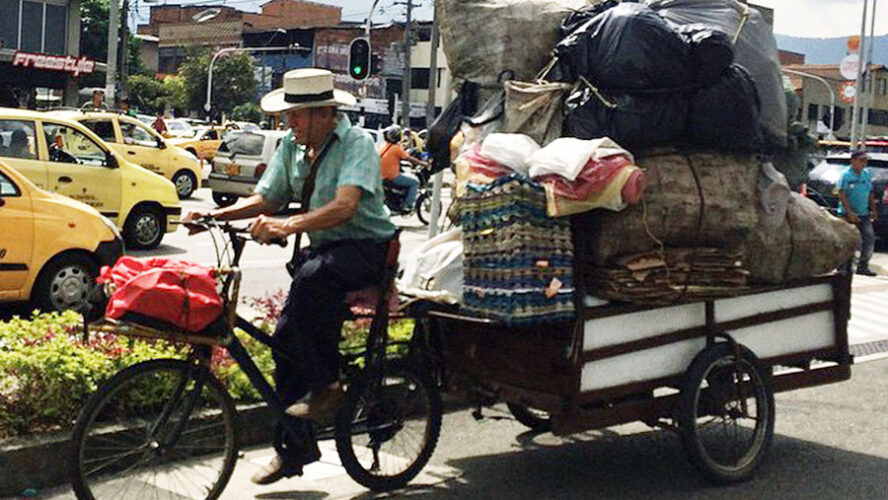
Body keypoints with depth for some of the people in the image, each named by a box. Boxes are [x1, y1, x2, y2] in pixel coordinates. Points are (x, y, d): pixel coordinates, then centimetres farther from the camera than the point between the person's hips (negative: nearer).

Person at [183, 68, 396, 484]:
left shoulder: (355, 142, -15)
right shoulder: (292, 145, 8)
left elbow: (344, 206, -30)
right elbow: (265, 199, 9)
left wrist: (287, 226, -43)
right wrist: (215, 215, -7)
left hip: (366, 247, -7)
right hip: (323, 248, 7)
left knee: (313, 276, -37)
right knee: (286, 336, -4)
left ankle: (325, 387, -21)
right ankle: (294, 447, 9)